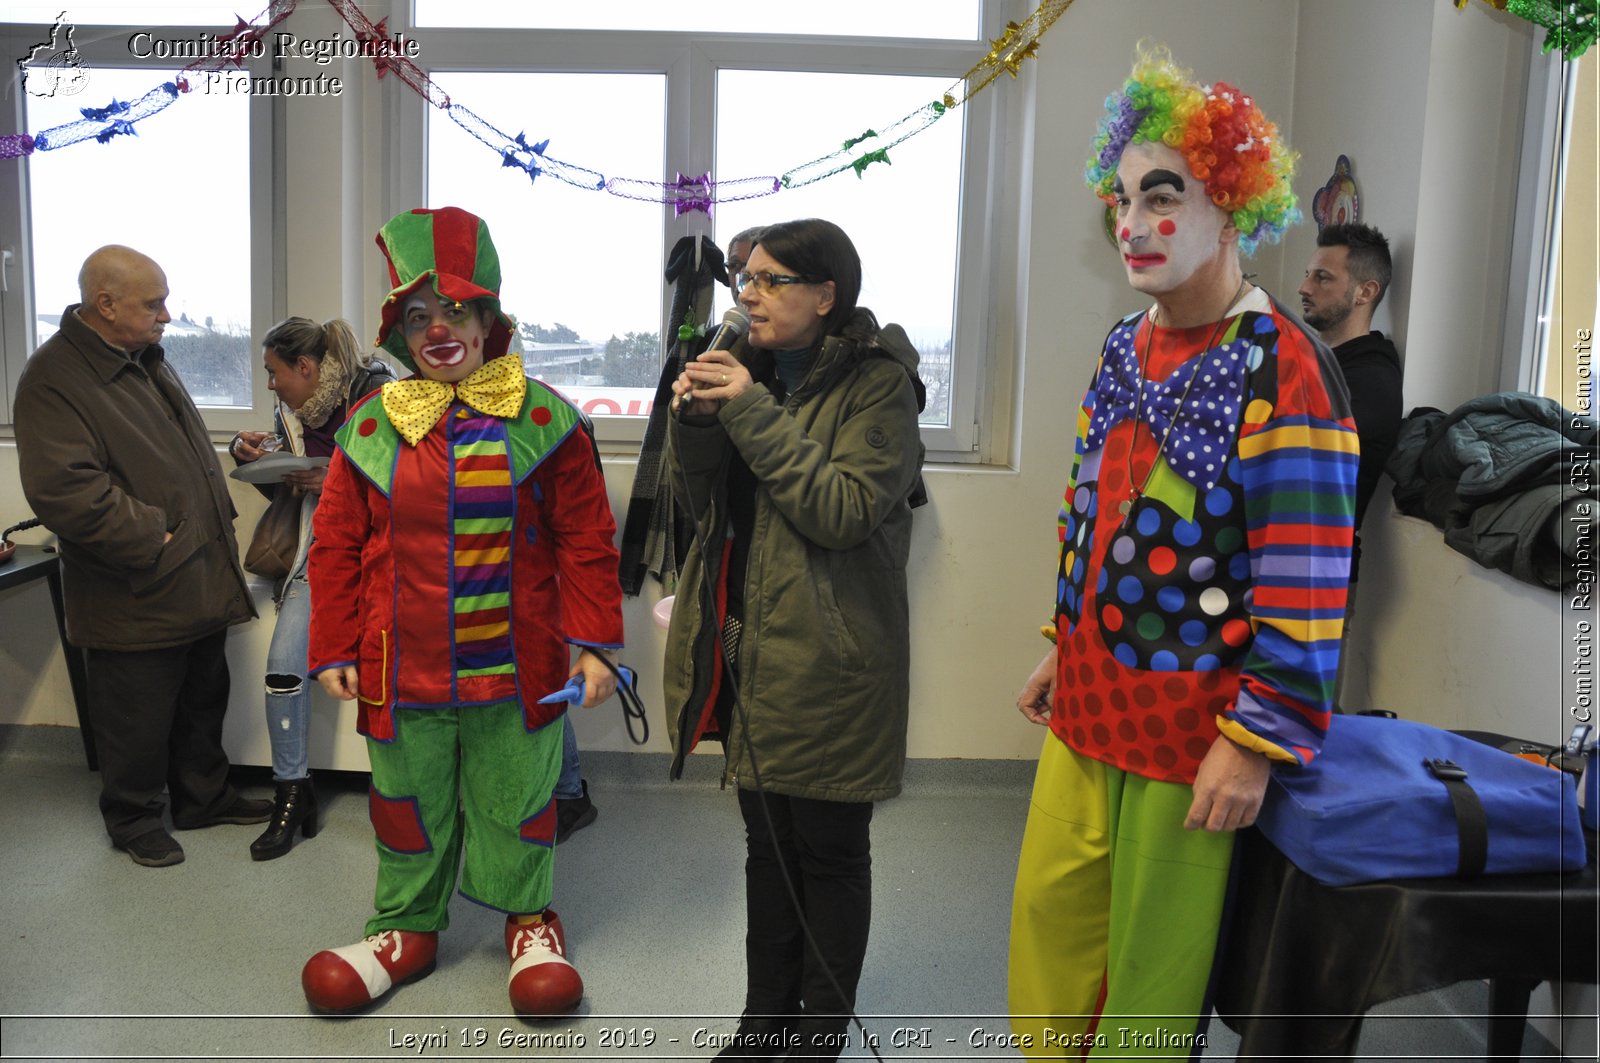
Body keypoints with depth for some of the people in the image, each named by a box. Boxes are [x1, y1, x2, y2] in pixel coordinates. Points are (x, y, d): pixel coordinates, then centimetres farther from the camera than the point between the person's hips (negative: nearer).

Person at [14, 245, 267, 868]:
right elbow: (65, 493, -26)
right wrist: (156, 541, -21)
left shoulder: (147, 360, 11)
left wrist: (218, 526, 15)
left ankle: (204, 795, 39)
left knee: (203, 700, 21)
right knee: (138, 719, 7)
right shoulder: (55, 379, -18)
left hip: (201, 580, 9)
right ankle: (132, 818, 28)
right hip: (137, 599, -9)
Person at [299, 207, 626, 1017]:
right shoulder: (371, 425, 2)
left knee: (514, 797, 13)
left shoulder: (543, 419, -4)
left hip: (514, 666, -2)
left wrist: (594, 641, -8)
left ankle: (527, 918, 37)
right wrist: (334, 649, 3)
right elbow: (336, 545, 6)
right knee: (407, 800, 17)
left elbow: (585, 539, -3)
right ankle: (407, 927, 38)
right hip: (401, 666, 2)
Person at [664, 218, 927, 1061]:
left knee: (829, 850, 7)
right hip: (750, 650, 6)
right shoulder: (753, 371, 10)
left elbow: (845, 511, -21)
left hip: (829, 663, -6)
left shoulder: (878, 383, -9)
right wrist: (696, 423, -8)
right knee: (766, 842, 17)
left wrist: (753, 415, -22)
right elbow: (702, 508, 10)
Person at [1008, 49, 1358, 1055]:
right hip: (1087, 705, 7)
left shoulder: (1283, 369, -17)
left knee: (1152, 954, 10)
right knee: (1050, 913, 18)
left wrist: (1257, 743, -18)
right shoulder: (1126, 347, 8)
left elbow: (1307, 584, -19)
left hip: (1190, 722, -7)